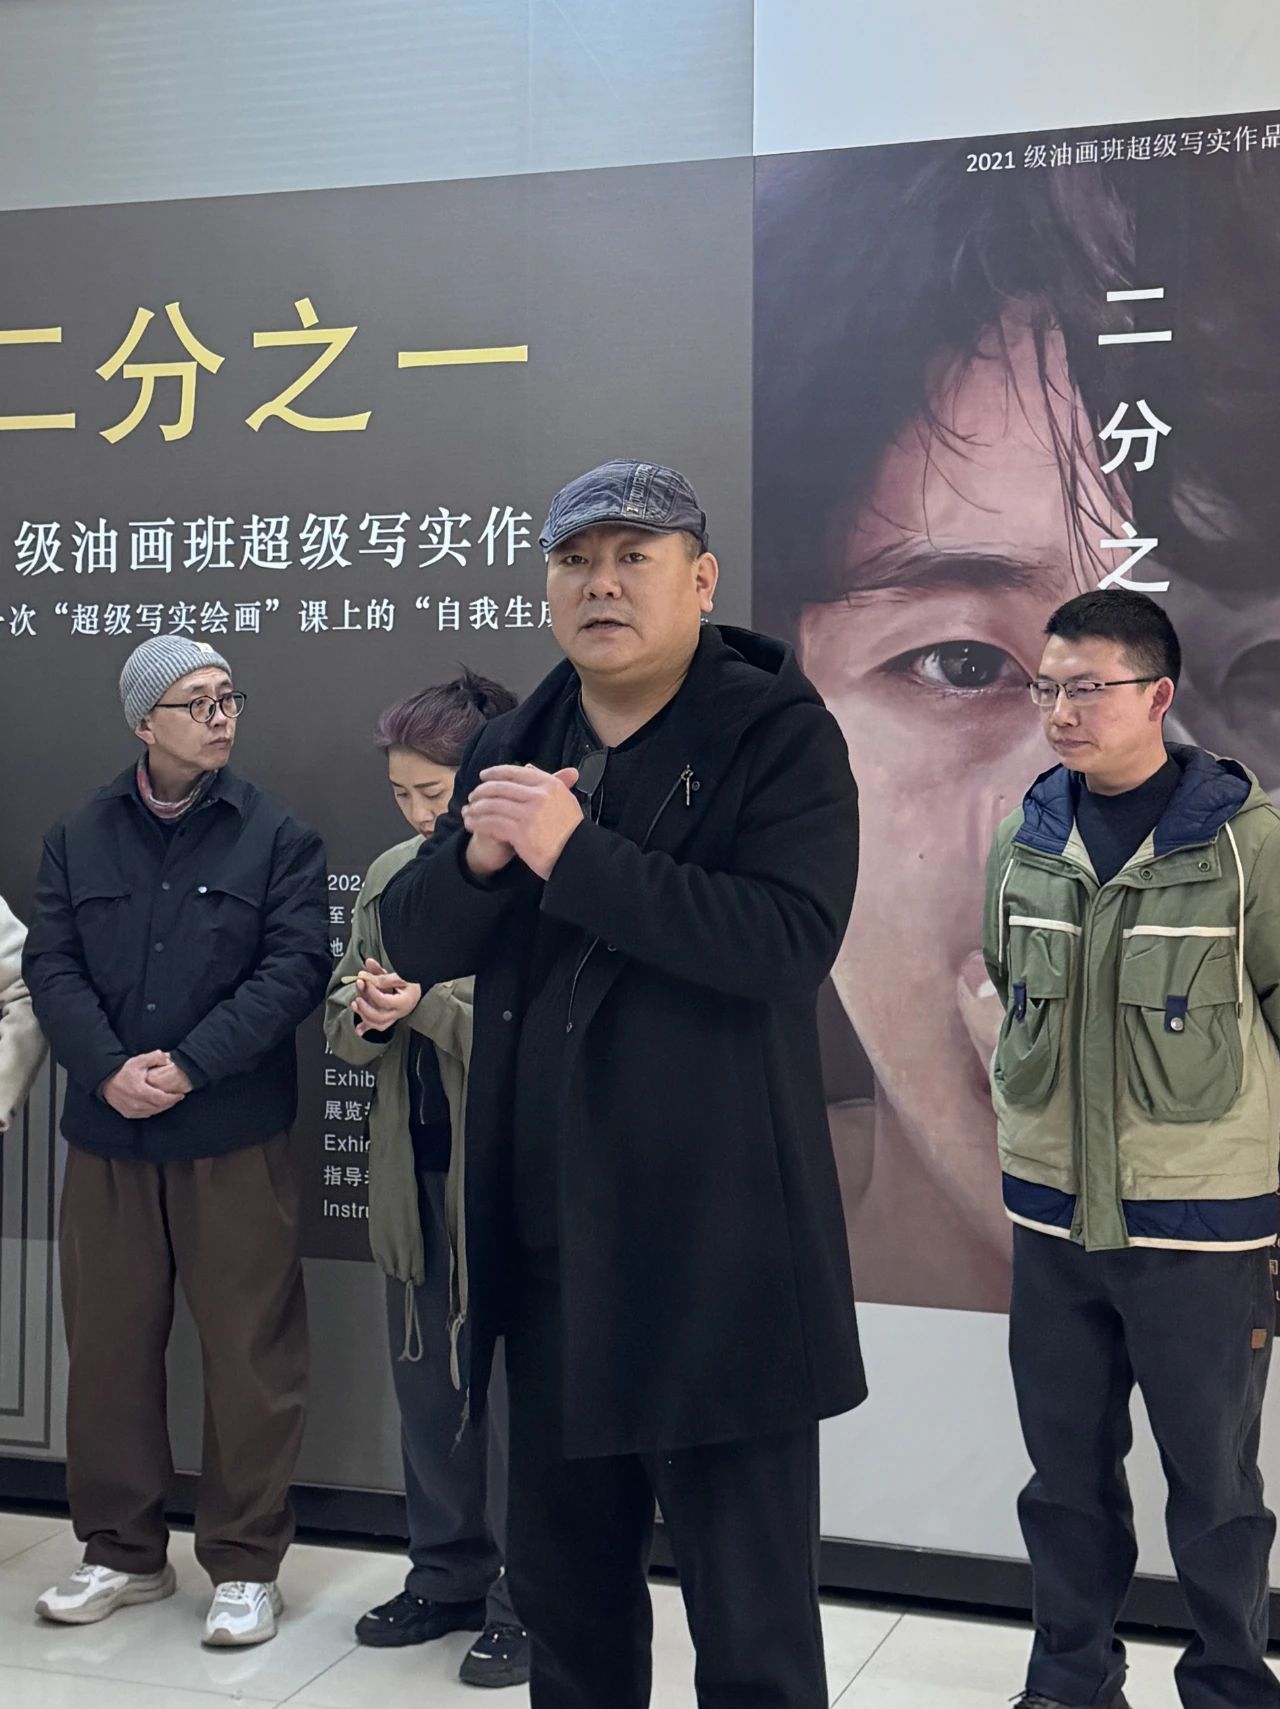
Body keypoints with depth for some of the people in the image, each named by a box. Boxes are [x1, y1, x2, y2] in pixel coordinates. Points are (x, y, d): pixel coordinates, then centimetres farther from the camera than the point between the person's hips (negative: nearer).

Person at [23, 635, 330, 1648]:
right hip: (105, 1134, 3)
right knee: (108, 1346, 12)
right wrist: (109, 1070, -15)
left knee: (249, 1353, 2)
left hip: (235, 1137, -3)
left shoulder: (277, 836, -1)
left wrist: (189, 1065, -17)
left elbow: (297, 967, -9)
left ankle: (246, 1564, 16)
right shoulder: (79, 839, 8)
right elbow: (52, 966, 1)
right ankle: (124, 1552, 27)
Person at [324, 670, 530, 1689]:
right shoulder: (392, 876, 9)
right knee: (428, 1383, 17)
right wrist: (365, 1014, -9)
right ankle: (448, 1579, 33)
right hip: (416, 1172, 7)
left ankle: (528, 1602, 18)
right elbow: (344, 1018, 14)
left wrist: (431, 1006, -22)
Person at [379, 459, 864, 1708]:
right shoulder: (513, 749, 12)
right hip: (547, 1244, 6)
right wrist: (480, 855, -14)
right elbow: (412, 939, 7)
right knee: (561, 1591, 20)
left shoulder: (775, 733, -8)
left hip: (715, 1246, -6)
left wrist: (574, 852, -24)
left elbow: (792, 937, -22)